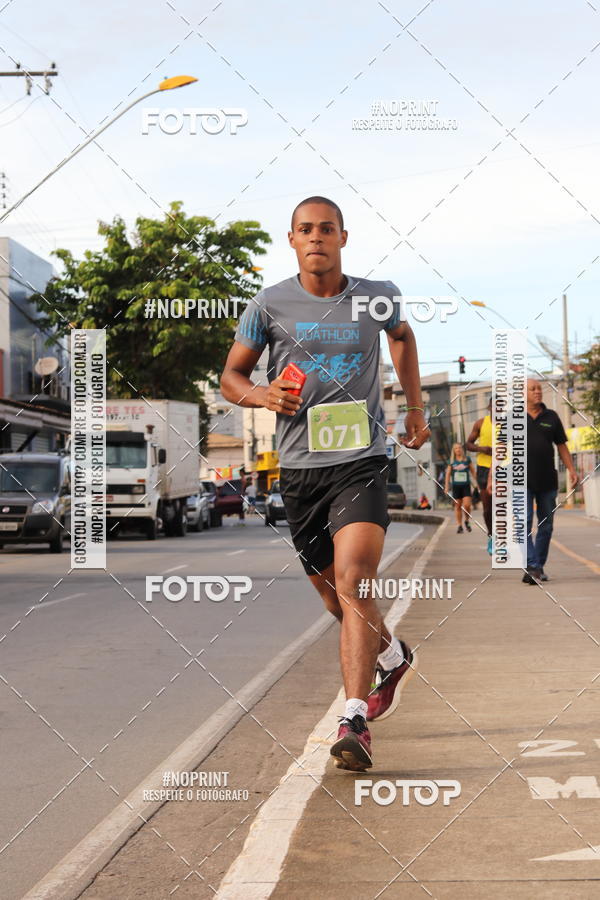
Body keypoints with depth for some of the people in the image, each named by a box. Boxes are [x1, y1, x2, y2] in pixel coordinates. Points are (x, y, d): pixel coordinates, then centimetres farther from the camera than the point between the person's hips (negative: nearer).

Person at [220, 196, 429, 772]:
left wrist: (415, 408, 27)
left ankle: (354, 722, -24)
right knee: (336, 599, 12)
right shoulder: (269, 306, 2)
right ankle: (393, 658, 42)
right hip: (299, 466, 2)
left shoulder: (379, 296, 6)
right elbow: (230, 377, 8)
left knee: (352, 585, -21)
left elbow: (401, 335, 28)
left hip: (361, 461, -2)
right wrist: (260, 394, -14)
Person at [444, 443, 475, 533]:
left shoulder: (467, 459, 3)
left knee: (467, 505, -12)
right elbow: (448, 474, 9)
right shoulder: (452, 461, 5)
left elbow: (473, 471, 9)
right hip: (456, 486, 1)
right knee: (458, 506, 3)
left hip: (466, 486, -1)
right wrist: (447, 486, 5)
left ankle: (467, 521, 14)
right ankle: (459, 526, 10)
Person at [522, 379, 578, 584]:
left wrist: (572, 470, 4)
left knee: (546, 526, 8)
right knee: (524, 523, -14)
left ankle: (539, 567, 18)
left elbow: (562, 446, 14)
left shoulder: (551, 417, 10)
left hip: (547, 481, 3)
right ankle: (532, 567, -18)